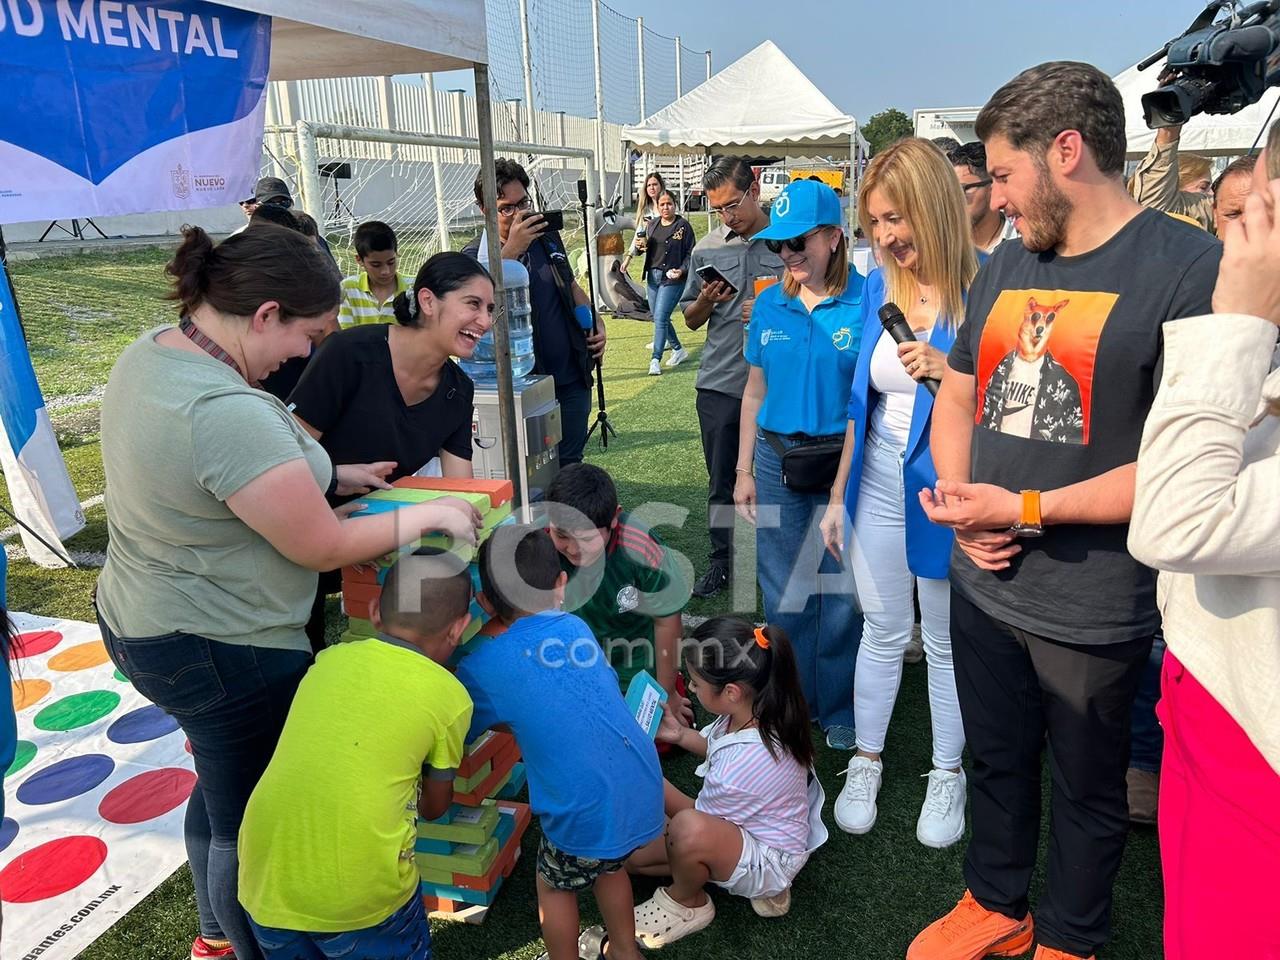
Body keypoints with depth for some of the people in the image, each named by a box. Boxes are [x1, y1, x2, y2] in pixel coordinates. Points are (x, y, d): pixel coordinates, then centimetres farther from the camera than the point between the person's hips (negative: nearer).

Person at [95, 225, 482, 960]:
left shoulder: (149, 351, -2)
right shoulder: (228, 412, -33)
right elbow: (324, 548, -24)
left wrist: (327, 475, 6)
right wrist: (429, 514, -11)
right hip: (225, 654, -10)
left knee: (223, 788, 29)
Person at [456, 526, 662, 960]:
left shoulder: (482, 667, -6)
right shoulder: (576, 626, 6)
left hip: (588, 809, -5)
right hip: (643, 788, 6)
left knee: (554, 886, 25)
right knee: (610, 867, 33)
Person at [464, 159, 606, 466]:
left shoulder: (548, 237, 8)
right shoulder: (476, 254, -7)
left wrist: (596, 324, 7)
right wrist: (511, 249, -32)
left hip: (572, 375, 4)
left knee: (570, 462, 12)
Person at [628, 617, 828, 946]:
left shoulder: (742, 765, -37)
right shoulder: (756, 710, -14)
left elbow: (697, 819, -17)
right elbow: (720, 750, 10)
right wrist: (680, 735, -5)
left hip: (771, 863, -9)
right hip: (745, 826, 9)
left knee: (690, 830, -39)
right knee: (629, 852, 5)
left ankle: (686, 904, -4)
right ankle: (755, 881, 9)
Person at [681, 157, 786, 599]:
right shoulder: (707, 249, 9)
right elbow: (690, 319, 15)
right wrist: (706, 301, -7)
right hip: (719, 383, 3)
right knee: (720, 480, 11)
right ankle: (721, 562, 26)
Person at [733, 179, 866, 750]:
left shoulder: (865, 302, -8)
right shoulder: (770, 305, 5)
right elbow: (755, 392, 11)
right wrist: (744, 471, 10)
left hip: (843, 461, -4)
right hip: (776, 460, 4)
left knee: (840, 594, 6)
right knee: (782, 591, 13)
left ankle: (839, 711, 27)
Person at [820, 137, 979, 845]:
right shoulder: (877, 287, 3)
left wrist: (953, 373, -26)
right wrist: (838, 495, 11)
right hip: (879, 482, 4)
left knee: (947, 640, 13)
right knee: (882, 630, 16)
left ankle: (948, 774, 33)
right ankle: (866, 764, 33)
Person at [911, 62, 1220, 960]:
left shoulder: (1190, 268, -15)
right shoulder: (1009, 263, 7)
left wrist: (1026, 511, -19)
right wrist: (962, 502, -4)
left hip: (1095, 611, -5)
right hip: (983, 584, 6)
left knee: (1087, 790, 17)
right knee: (996, 761, 22)